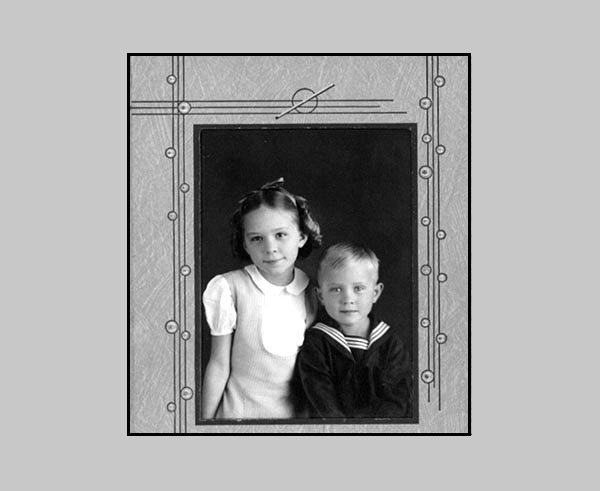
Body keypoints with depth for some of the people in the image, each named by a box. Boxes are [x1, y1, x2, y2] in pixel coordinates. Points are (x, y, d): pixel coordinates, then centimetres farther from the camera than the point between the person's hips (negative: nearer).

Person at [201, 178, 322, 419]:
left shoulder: (313, 292, -3)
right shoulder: (230, 288, -13)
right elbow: (219, 365, -7)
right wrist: (207, 421, -5)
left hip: (297, 412, 3)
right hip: (241, 413, -3)